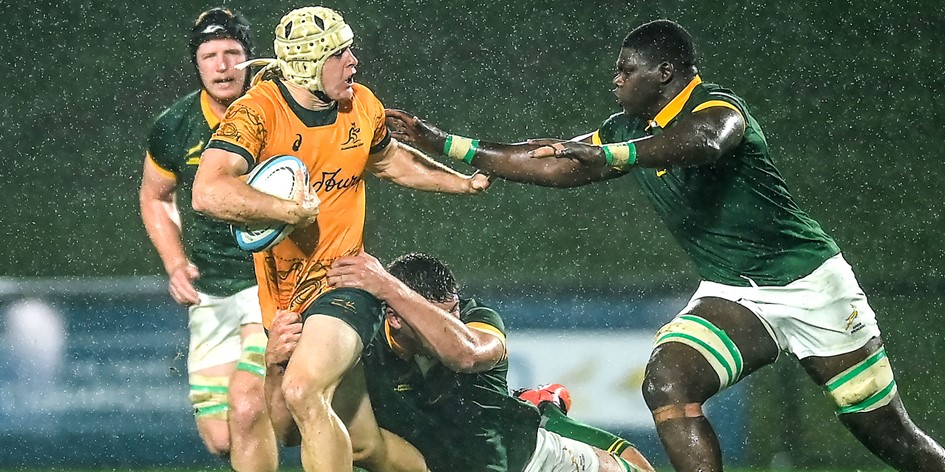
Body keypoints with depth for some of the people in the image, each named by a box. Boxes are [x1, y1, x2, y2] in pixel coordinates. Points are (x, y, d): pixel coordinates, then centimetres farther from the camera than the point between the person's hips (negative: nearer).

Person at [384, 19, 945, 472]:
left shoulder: (718, 108, -18)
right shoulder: (629, 131, 6)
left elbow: (702, 143, -41)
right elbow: (554, 166, 11)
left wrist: (608, 155, -51)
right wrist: (443, 143, 7)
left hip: (810, 283, -6)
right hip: (731, 295, 6)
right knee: (666, 383, -22)